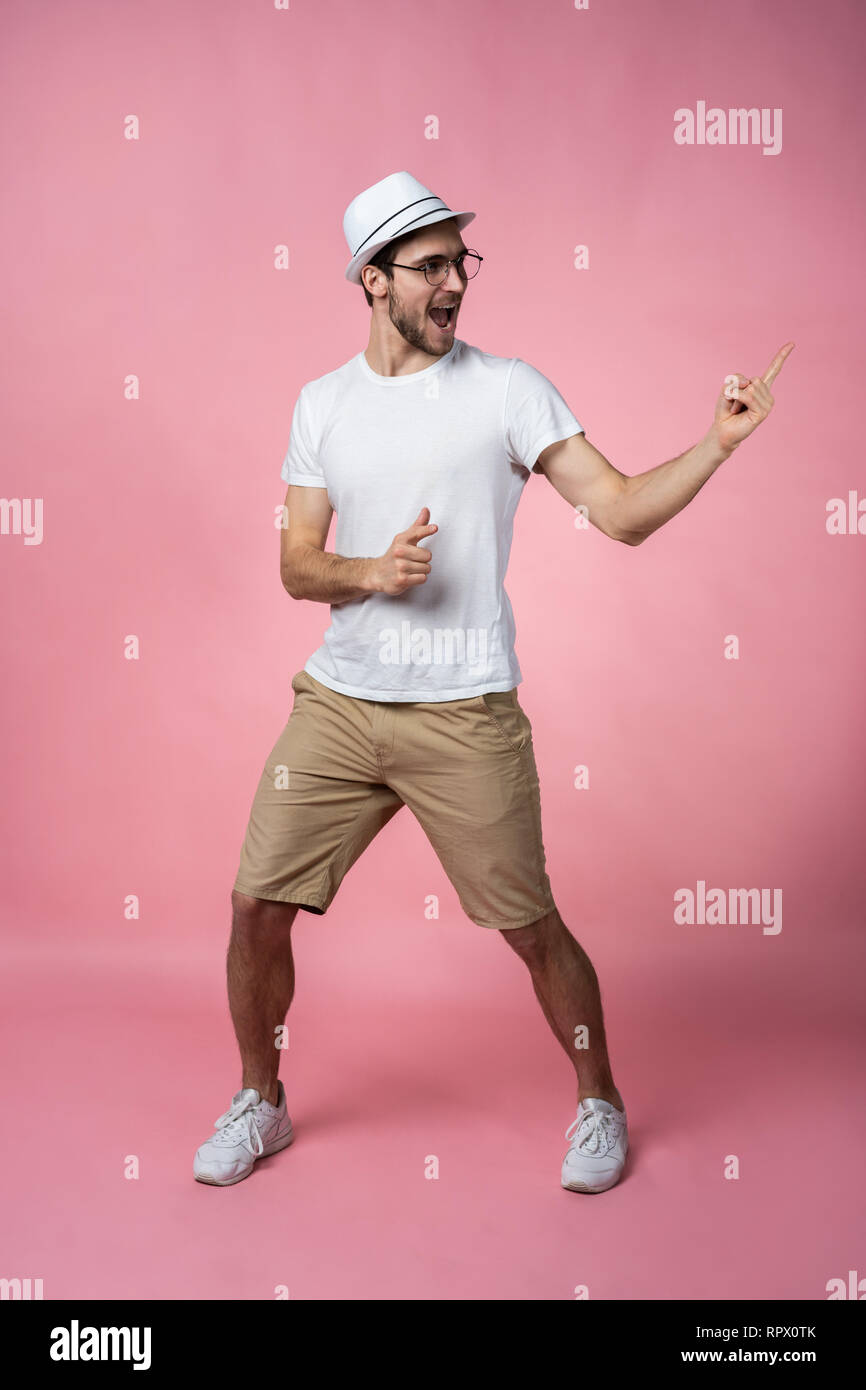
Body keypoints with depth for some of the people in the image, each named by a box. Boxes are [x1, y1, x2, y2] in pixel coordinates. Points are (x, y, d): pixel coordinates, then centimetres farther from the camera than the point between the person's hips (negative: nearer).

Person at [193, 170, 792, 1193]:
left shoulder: (508, 389, -1)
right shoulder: (323, 403, 9)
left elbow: (622, 512, -6)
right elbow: (298, 567, 7)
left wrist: (716, 446, -20)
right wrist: (373, 572, -13)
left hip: (466, 715, -3)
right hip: (336, 702, 3)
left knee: (532, 928, 3)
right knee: (257, 905, 3)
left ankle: (599, 1107, 29)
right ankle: (258, 1105, 28)